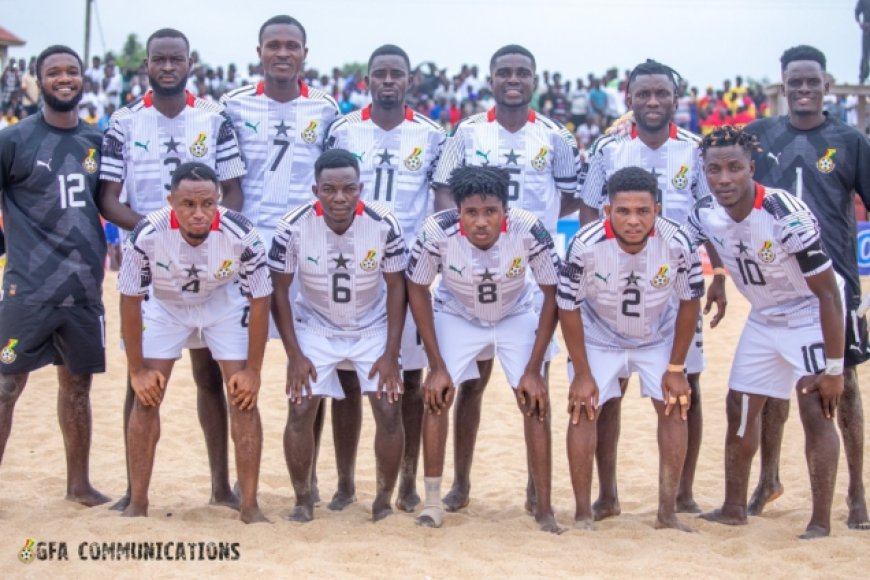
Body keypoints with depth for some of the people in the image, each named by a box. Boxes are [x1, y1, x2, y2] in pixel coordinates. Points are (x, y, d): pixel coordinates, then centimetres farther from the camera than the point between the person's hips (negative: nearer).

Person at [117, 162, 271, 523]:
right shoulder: (148, 235, -32)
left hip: (225, 303, 0)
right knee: (147, 398, -5)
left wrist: (252, 370, -17)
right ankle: (137, 505, 8)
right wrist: (137, 370, -14)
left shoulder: (241, 234, -33)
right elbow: (129, 299, -17)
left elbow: (260, 300, -19)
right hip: (164, 304, 1)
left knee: (244, 396, -9)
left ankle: (250, 507, 0)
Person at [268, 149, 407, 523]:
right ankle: (302, 500, 9)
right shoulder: (294, 227, -22)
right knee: (301, 410, -10)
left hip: (374, 327, 0)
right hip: (315, 326, 0)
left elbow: (396, 286, -10)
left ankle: (384, 501, 11)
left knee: (389, 411, -8)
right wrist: (294, 355, -14)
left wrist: (391, 354, -13)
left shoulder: (384, 225, -21)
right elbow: (279, 289, -11)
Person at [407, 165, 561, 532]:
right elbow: (417, 290, -14)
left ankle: (544, 507, 1)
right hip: (456, 316, 0)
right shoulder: (438, 232, -32)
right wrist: (437, 365, -14)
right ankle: (432, 500, 1)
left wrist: (533, 370, -18)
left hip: (516, 317, 0)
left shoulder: (529, 230, -33)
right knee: (438, 395, -12)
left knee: (535, 401, -10)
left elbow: (552, 295, -18)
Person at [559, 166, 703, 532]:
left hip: (658, 336, 2)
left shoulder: (677, 243, -28)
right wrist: (582, 374, -15)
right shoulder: (586, 245, -32)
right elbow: (568, 308, -18)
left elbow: (690, 302, -11)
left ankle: (667, 514, 4)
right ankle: (583, 514, 0)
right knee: (583, 409, -11)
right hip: (598, 335, -1)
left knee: (675, 407, -6)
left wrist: (676, 368, -9)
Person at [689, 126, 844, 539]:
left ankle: (821, 522, -6)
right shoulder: (706, 216, -13)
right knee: (740, 407, 9)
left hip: (810, 315, -7)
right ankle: (734, 508, 22)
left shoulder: (787, 215, -30)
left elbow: (827, 293, -25)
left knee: (816, 409, -14)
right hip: (763, 317, 7)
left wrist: (834, 367, -25)